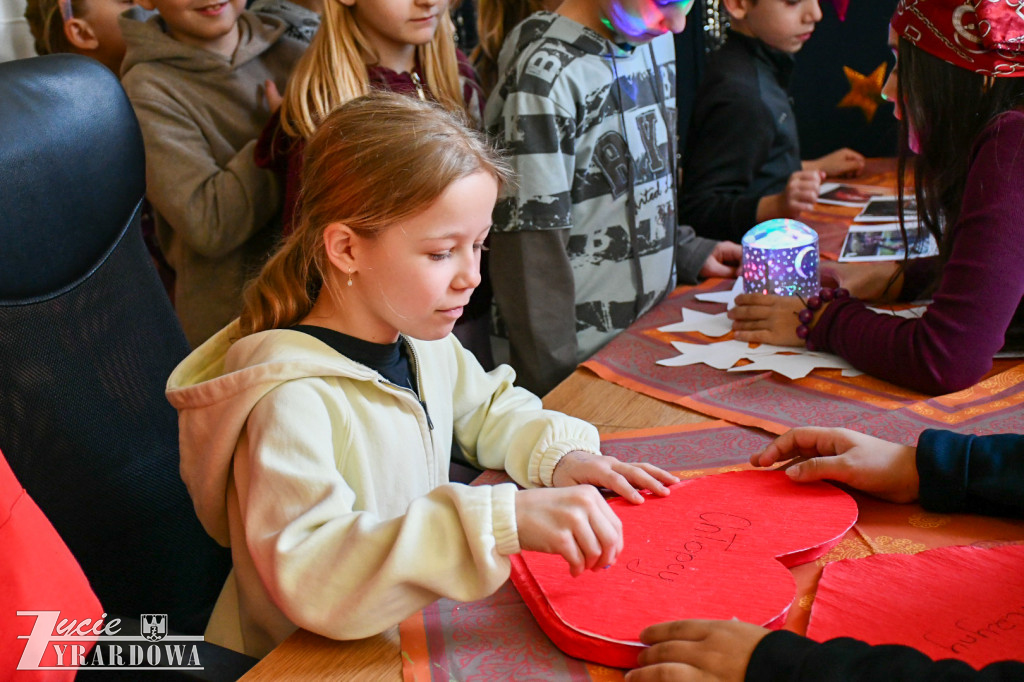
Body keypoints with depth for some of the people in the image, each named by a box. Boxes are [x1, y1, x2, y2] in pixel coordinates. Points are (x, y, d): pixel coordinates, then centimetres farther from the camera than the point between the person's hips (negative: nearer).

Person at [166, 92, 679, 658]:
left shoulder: (423, 341, 0)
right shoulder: (292, 397, -25)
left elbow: (489, 408, 18)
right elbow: (307, 573, -36)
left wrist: (554, 453, -3)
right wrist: (504, 521, -42)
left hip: (420, 623, 6)